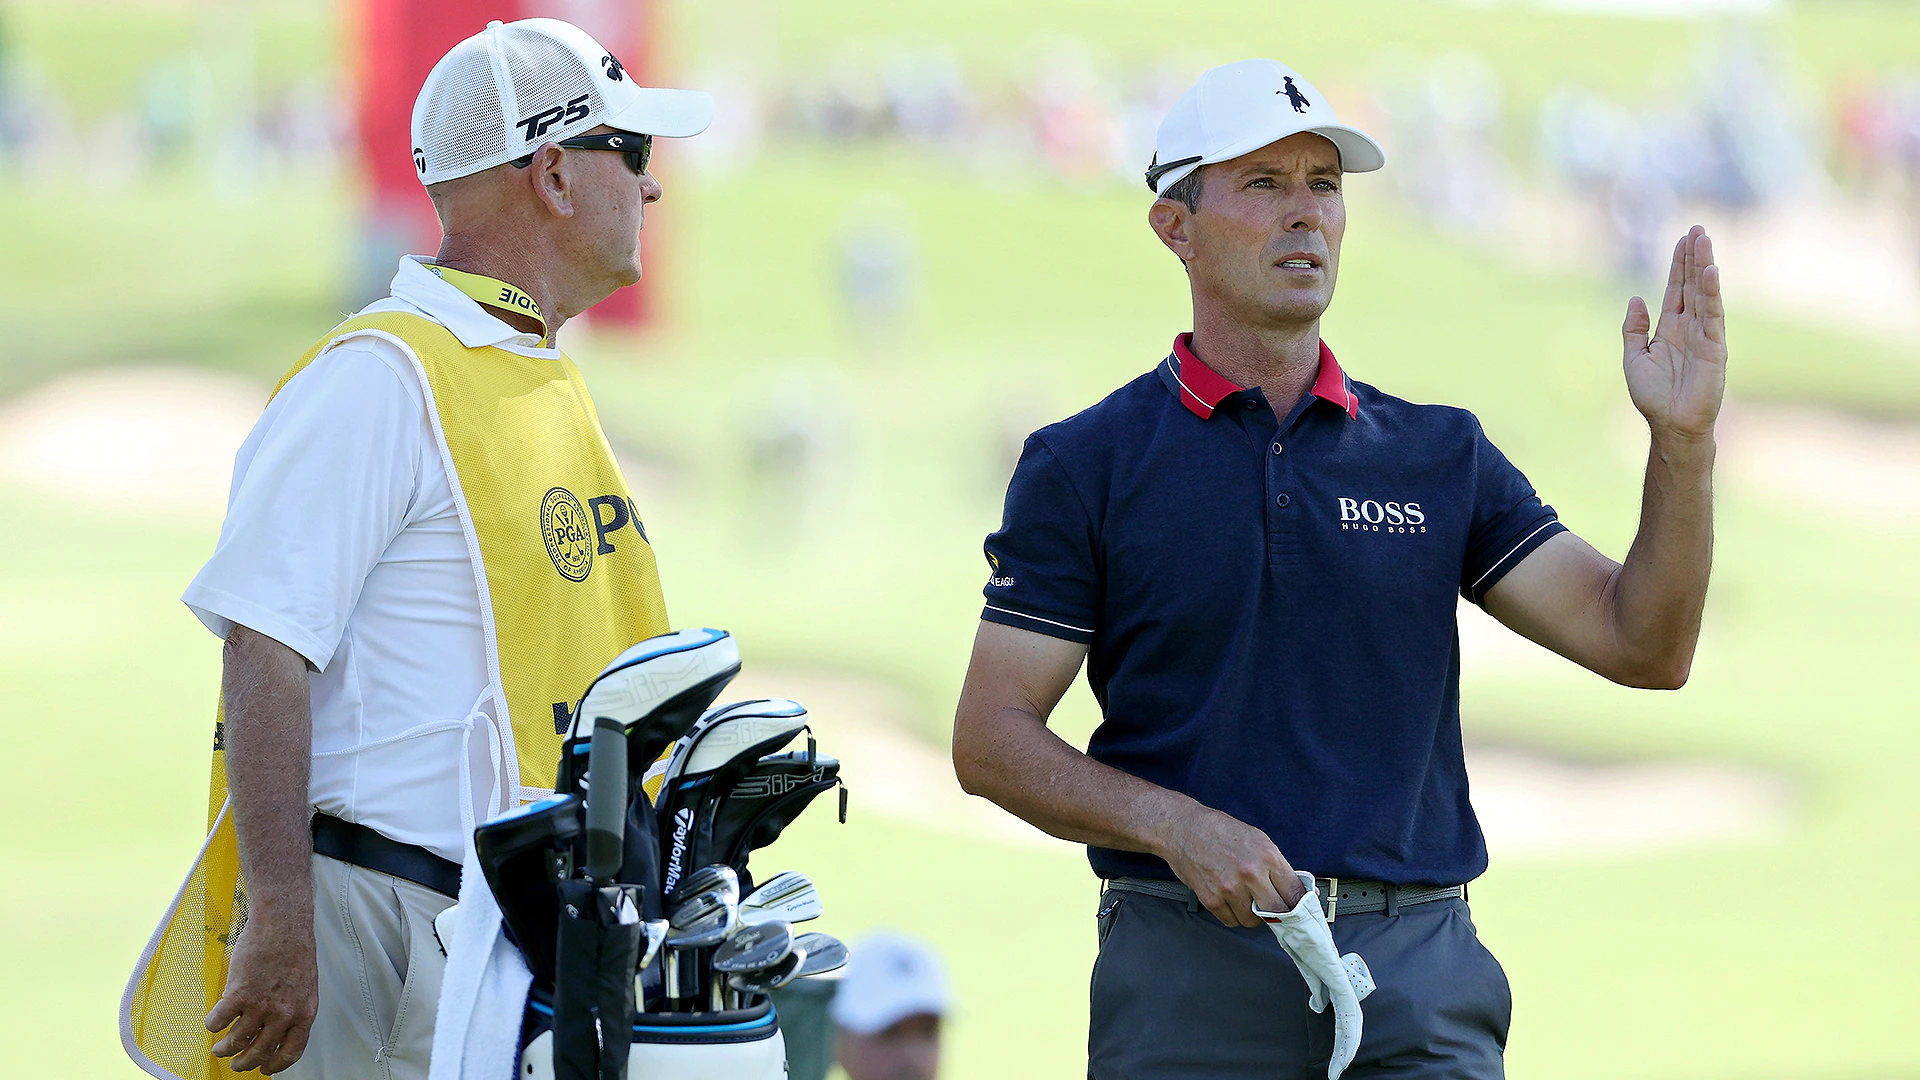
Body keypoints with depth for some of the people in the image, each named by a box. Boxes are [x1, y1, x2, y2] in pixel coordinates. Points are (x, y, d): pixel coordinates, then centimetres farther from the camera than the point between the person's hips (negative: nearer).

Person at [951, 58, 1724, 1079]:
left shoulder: (1439, 456, 12)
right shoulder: (1084, 464, 4)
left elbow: (1642, 645, 5)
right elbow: (990, 741, 1)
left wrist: (1682, 441, -10)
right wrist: (1176, 825, -15)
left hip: (1418, 985, 2)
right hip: (1189, 977, -2)